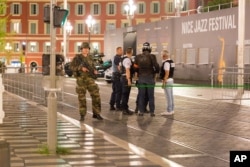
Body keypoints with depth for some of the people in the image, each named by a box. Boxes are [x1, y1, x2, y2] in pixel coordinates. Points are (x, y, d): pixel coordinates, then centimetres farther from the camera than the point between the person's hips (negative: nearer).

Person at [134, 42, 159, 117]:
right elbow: (156, 66, -15)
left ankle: (141, 111, 10)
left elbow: (135, 66, 1)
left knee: (141, 96, 9)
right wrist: (156, 72, 5)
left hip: (141, 78, 3)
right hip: (150, 78, -2)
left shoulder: (138, 57, 1)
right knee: (151, 96, 5)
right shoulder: (152, 56, -10)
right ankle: (152, 112, 6)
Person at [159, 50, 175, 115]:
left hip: (167, 81, -10)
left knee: (168, 96, -6)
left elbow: (167, 73, -24)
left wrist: (164, 82, -21)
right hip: (171, 80, 10)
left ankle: (169, 111, -3)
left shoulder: (166, 63, -19)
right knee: (170, 95, 14)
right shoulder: (171, 62, 11)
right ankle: (171, 110, 20)